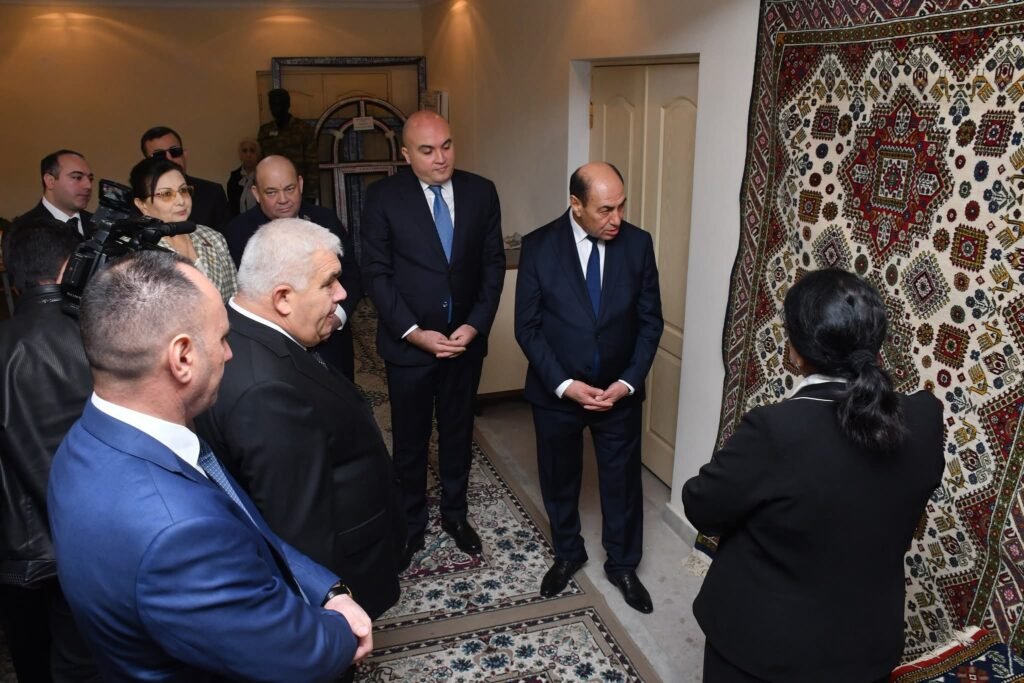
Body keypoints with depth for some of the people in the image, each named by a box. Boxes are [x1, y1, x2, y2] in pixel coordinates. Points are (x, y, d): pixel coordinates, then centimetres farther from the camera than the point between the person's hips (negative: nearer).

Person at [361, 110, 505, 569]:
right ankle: (410, 523, 32)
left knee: (458, 431, 17)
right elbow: (375, 273, -9)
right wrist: (414, 332, -16)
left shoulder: (480, 192, -1)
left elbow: (493, 264, 1)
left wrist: (475, 325, -10)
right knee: (410, 439, 12)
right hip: (408, 342, -2)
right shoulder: (384, 197, -9)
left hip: (466, 339, 2)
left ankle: (455, 514, 37)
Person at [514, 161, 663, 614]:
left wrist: (628, 382, -12)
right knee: (559, 480, 18)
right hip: (556, 391, -1)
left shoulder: (638, 244, -8)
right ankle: (567, 554, 43)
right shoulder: (538, 246, -13)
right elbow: (528, 327, -10)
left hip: (620, 392, 1)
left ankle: (622, 564, 38)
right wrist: (564, 384, -17)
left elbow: (650, 321, -2)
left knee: (622, 483, 14)